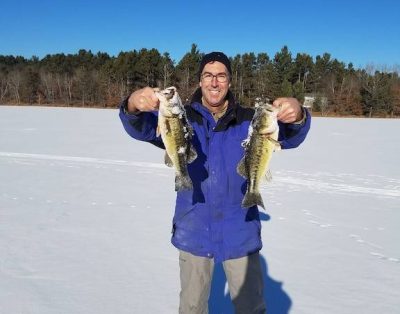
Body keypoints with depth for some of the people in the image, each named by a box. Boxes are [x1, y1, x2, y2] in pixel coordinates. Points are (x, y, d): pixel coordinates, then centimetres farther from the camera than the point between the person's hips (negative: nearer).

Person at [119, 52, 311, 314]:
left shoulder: (248, 120, -3)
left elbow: (289, 137, -16)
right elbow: (142, 129, -16)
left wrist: (297, 115, -40)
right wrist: (134, 106, -40)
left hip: (240, 234, 0)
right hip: (194, 233, 1)